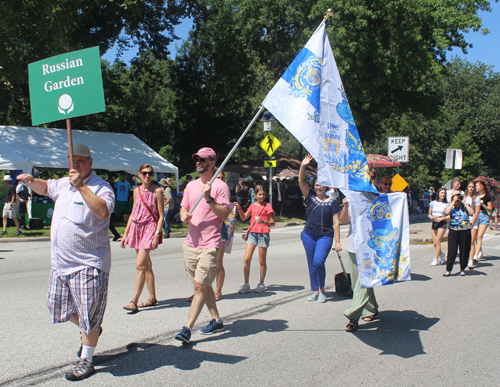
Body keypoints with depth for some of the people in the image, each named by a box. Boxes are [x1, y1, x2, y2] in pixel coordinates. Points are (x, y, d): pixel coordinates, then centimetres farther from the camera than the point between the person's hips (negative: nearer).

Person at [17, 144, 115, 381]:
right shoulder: (64, 184, 13)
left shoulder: (101, 187, -12)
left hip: (88, 263, -8)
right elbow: (45, 188, 34)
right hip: (60, 263, 8)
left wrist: (81, 186, -33)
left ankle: (86, 360, 14)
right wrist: (31, 181, 14)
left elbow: (103, 212, -32)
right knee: (59, 306, 18)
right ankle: (90, 330, 42)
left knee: (88, 313, -1)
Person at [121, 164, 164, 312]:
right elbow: (133, 214, 17)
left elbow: (161, 216, -6)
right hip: (136, 228, 6)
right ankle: (152, 298, 19)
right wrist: (125, 234, 14)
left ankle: (134, 301, -13)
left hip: (150, 227, -6)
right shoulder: (137, 191, 11)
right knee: (146, 264, 11)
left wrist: (157, 234, -16)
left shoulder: (157, 191, -5)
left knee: (140, 264, -13)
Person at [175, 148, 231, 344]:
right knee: (204, 284, 14)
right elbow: (183, 208, 22)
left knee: (200, 285, -9)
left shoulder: (220, 186, -6)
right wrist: (184, 216, -1)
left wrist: (209, 199, -21)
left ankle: (187, 328, -9)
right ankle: (216, 320, 27)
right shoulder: (191, 185, 15)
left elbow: (225, 215, -11)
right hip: (191, 243, 7)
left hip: (210, 245, -7)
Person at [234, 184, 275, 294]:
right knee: (246, 259, -5)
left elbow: (273, 222, -2)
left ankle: (261, 284, 18)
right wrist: (239, 208, 7)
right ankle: (246, 284, 3)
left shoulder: (267, 206, -1)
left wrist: (264, 221, -20)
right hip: (252, 233, 4)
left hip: (263, 234, -3)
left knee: (262, 261, 4)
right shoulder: (252, 206, 11)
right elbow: (244, 217, 22)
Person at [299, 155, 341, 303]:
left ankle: (322, 289, 3)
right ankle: (315, 291, 20)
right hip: (308, 235, 3)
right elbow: (301, 181, -4)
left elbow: (336, 223, -1)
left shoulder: (332, 202, -1)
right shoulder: (311, 197, 5)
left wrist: (337, 241, -4)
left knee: (319, 261, -18)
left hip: (325, 236, -3)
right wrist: (303, 166, -19)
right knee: (311, 264, 8)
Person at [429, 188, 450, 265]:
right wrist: (431, 217, -9)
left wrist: (441, 218, -15)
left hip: (442, 224, -3)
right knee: (435, 243, 2)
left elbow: (450, 216, -1)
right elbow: (429, 214, 13)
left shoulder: (446, 204, -1)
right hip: (434, 223, 3)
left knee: (437, 241, -12)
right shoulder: (433, 203, 7)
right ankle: (441, 254, 30)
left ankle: (436, 259, -5)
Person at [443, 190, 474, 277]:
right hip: (453, 231, -1)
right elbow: (447, 212, -14)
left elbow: (471, 212, -11)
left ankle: (462, 269, 21)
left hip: (465, 231, 1)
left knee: (464, 251, 7)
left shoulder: (466, 206, 7)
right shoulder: (451, 206, 6)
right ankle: (448, 270, 2)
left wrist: (464, 203, -7)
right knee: (452, 251, -3)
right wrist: (453, 202, -10)